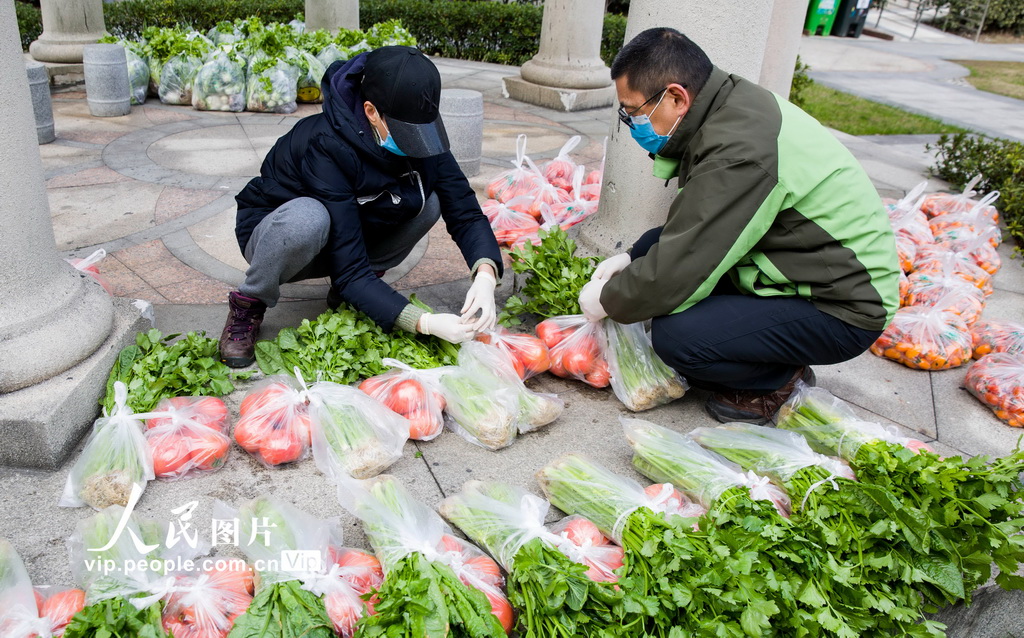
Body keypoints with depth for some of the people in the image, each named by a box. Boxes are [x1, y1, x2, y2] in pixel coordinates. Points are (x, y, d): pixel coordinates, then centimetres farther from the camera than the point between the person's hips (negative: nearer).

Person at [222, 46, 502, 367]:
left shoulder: (418, 134, -18)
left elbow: (465, 211, -16)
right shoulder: (327, 147, -34)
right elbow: (349, 270, -35)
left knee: (429, 200, -19)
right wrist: (425, 323, -43)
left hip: (348, 234, 5)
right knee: (307, 219, -41)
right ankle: (248, 304, -11)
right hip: (275, 234, -5)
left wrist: (485, 276, -36)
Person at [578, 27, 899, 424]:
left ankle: (779, 381, 4)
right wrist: (632, 259, 4)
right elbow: (691, 230, 13)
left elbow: (676, 273, -27)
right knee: (653, 247, 6)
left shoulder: (740, 154, -30)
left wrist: (607, 301, -9)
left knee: (674, 335, -26)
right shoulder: (732, 106, 0)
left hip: (841, 307, -10)